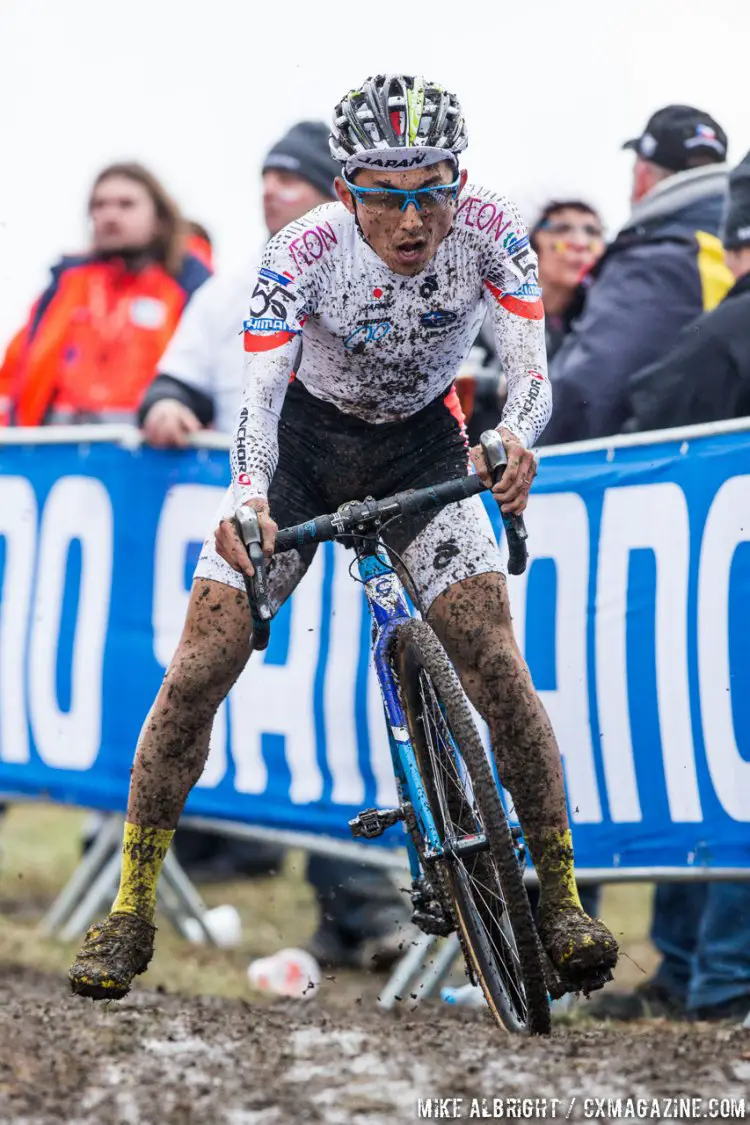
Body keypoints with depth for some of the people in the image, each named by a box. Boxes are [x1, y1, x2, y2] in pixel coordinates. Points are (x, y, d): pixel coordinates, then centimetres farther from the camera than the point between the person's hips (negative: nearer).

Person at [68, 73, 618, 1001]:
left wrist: (512, 439, -54)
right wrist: (246, 501, -57)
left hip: (423, 448, 1)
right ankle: (130, 912, 2)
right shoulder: (305, 250, -28)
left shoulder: (488, 232, -23)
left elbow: (531, 370, -31)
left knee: (496, 668, -16)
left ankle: (561, 899, -3)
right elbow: (259, 392, -37)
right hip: (306, 438, -1)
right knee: (197, 673, -10)